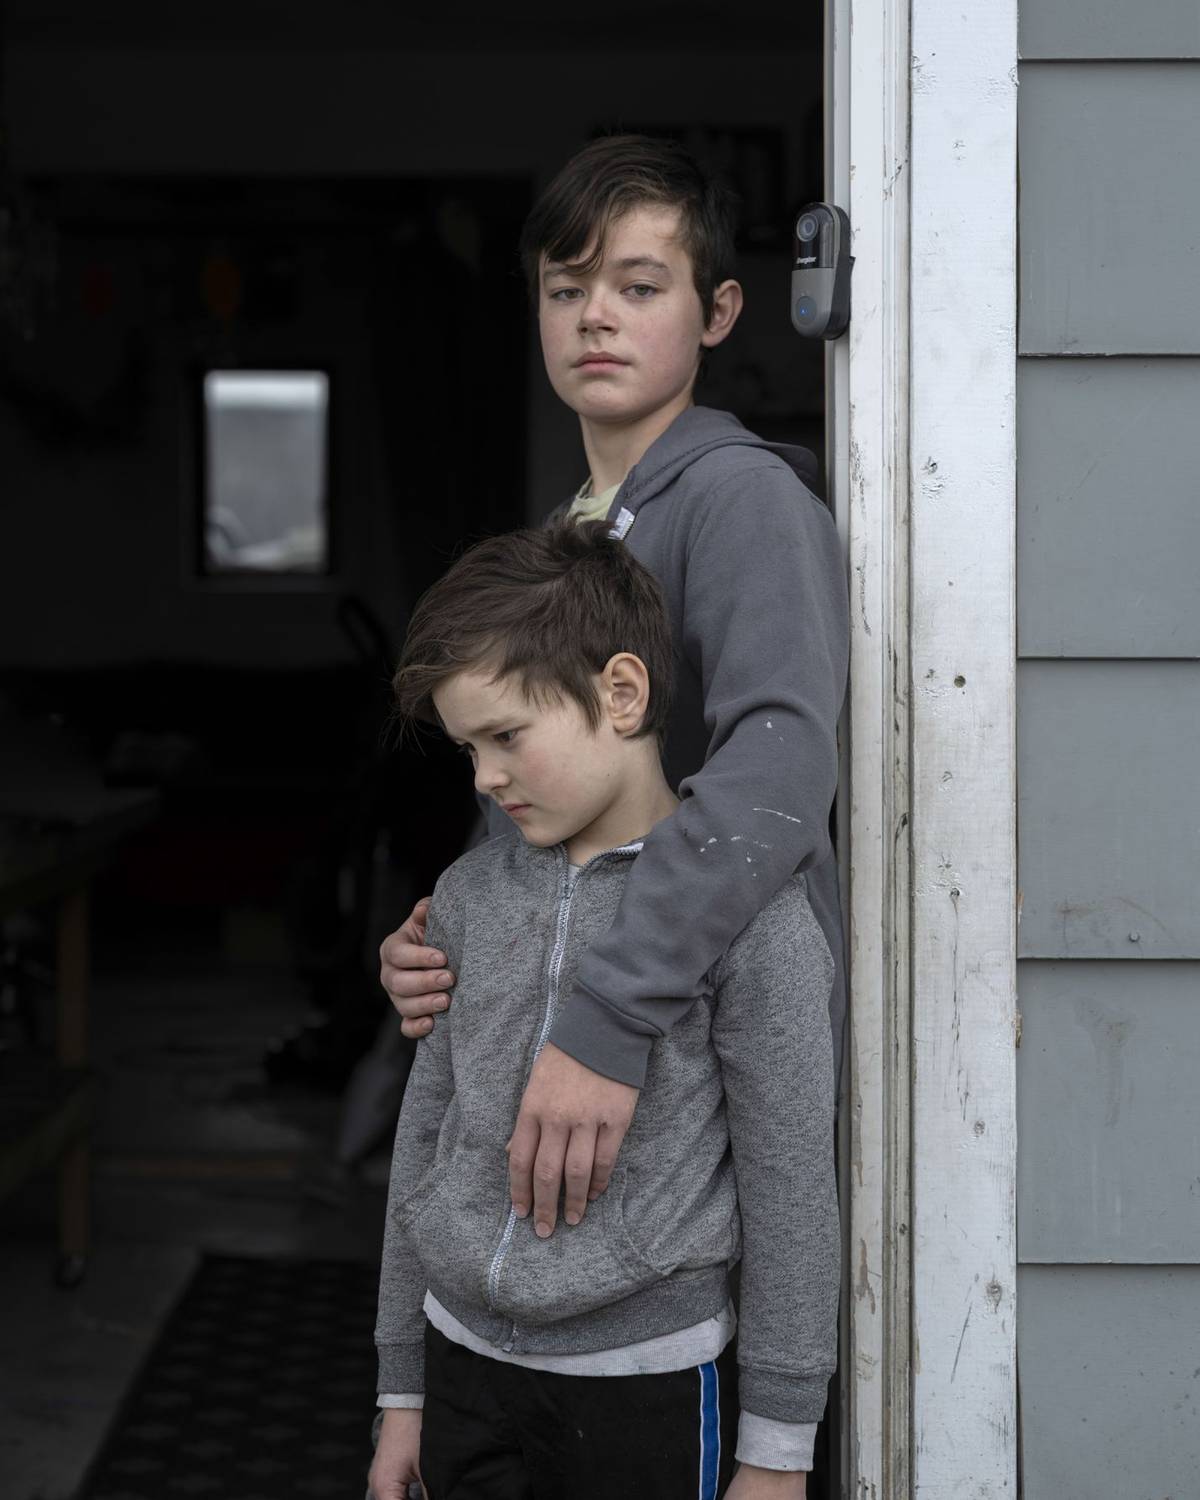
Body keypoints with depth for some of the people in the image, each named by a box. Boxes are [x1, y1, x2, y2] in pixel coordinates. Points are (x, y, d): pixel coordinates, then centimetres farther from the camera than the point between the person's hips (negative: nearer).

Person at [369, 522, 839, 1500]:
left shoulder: (746, 912, -11)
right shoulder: (472, 895, 4)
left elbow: (791, 1187, -8)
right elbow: (427, 1136, 11)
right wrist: (402, 1390, 13)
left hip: (649, 1385, -4)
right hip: (467, 1367, 4)